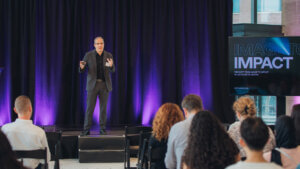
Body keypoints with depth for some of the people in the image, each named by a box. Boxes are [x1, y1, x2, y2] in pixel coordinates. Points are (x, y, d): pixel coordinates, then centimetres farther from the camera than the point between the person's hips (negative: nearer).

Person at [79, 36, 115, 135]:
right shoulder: (88, 55, -2)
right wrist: (82, 67, -25)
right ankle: (86, 129, 3)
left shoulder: (108, 55, 3)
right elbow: (81, 71, 0)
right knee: (89, 108, -2)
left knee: (103, 108, 4)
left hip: (105, 85, 1)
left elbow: (112, 70, -7)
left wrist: (111, 66, -31)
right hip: (92, 84, -1)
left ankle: (102, 129, 12)